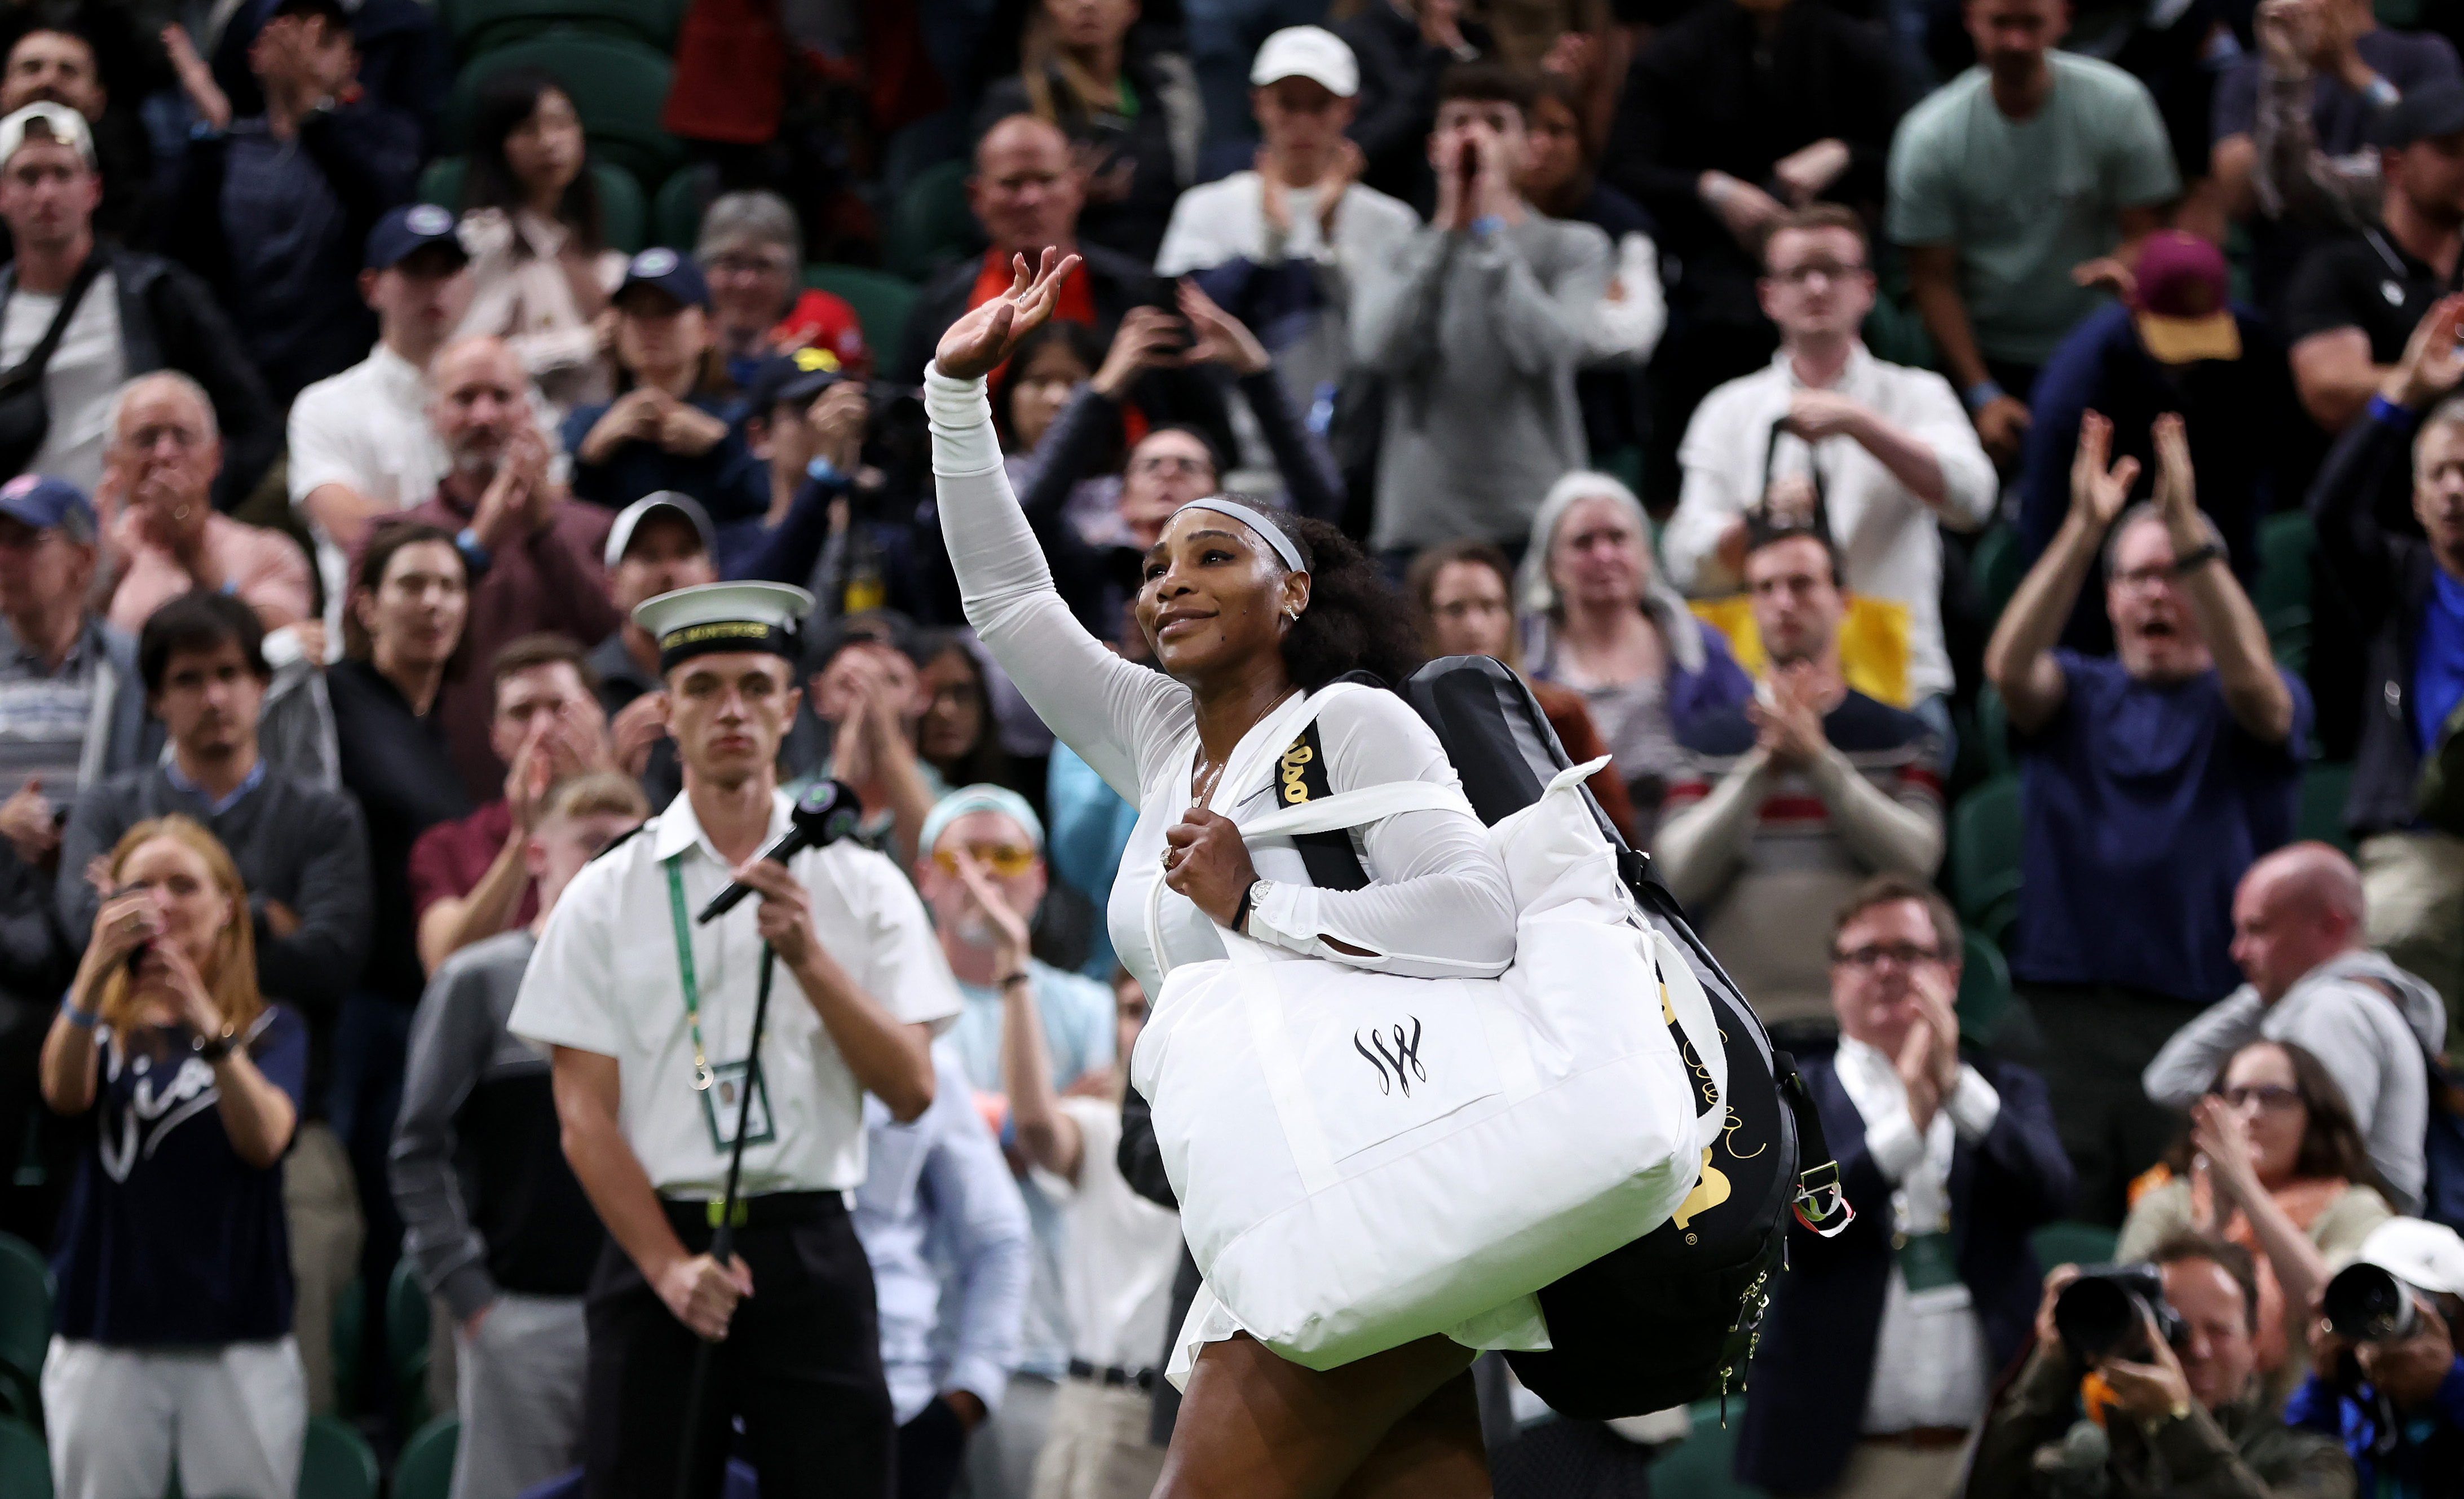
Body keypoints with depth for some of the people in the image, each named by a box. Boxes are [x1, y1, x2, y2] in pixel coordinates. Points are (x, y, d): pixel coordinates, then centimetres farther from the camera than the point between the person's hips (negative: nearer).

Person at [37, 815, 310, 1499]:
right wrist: (96, 969, -32)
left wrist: (208, 1026, -31)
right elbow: (64, 1092, -16)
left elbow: (265, 1139, -14)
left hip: (238, 1339, -1)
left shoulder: (272, 1030, 6)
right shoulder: (103, 1026, 7)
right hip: (106, 1336, 1)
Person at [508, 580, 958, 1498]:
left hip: (809, 1244, 0)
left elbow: (911, 1091, -1)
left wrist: (809, 955, -13)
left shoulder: (863, 887, 8)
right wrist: (669, 1267, -10)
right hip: (656, 1243, 0)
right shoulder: (607, 897, 6)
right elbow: (584, 1118, 1)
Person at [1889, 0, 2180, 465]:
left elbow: (2144, 233, -5)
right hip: (1982, 355, 0)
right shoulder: (1929, 135, -10)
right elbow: (1932, 279, -7)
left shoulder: (2117, 103, -9)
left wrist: (2119, 268, -31)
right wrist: (1983, 396, -14)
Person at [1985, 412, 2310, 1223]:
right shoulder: (2079, 695, 15)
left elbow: (2251, 679, -14)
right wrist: (2084, 530, -18)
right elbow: (2009, 667, -6)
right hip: (2064, 1009, 2)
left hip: (2205, 1011, -1)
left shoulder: (2252, 711, 10)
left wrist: (2188, 531, -23)